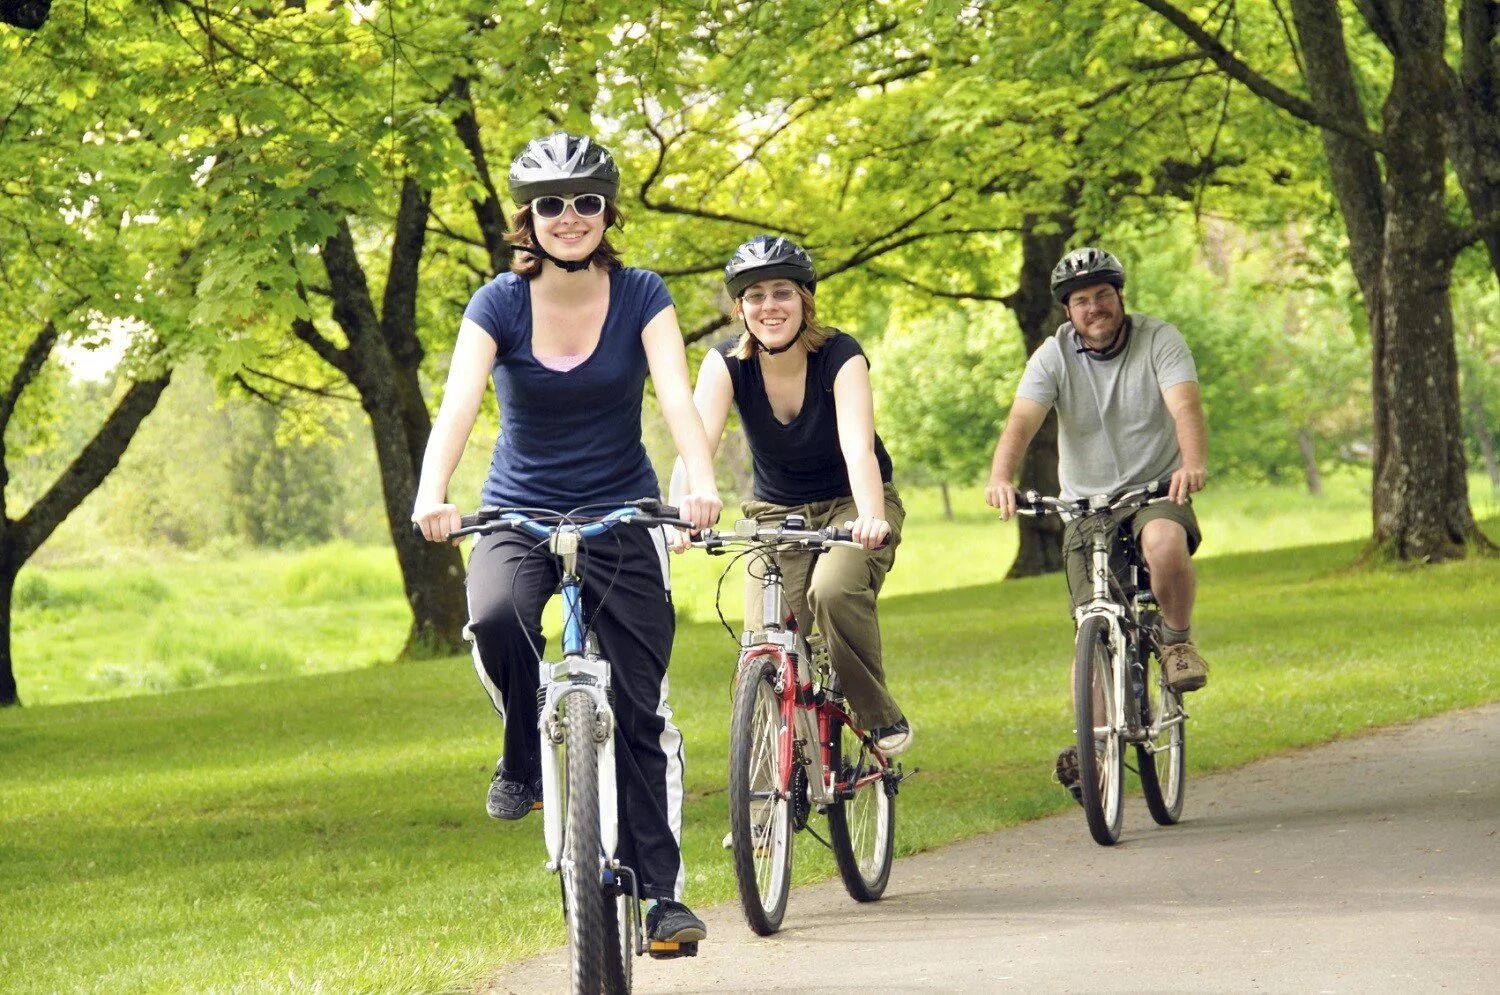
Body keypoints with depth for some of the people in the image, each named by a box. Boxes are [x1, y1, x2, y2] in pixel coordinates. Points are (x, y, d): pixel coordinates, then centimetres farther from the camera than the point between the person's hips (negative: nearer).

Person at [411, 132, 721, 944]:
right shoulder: (500, 304, -8)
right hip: (519, 512, 0)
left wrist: (701, 485, -40)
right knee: (497, 618, -33)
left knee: (639, 707, -5)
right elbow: (458, 403, -21)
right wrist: (431, 496, -40)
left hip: (622, 514, 0)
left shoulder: (640, 297, -7)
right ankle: (526, 757, -5)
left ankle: (662, 891, 2)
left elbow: (676, 396, -21)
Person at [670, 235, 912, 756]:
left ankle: (882, 717, -12)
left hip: (851, 504, -2)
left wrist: (871, 518, -55)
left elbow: (857, 445, -36)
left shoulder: (839, 356, -22)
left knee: (834, 591, -33)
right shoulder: (726, 363, -16)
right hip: (777, 513, 3)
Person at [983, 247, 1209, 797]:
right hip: (1085, 503, 2)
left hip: (1156, 491, -2)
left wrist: (1193, 463, -45)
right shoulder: (1054, 356, -5)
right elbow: (1021, 421, -19)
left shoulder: (1160, 341, -8)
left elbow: (1185, 407, -24)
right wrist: (1000, 478, -40)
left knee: (1165, 543, -36)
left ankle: (1177, 641, -11)